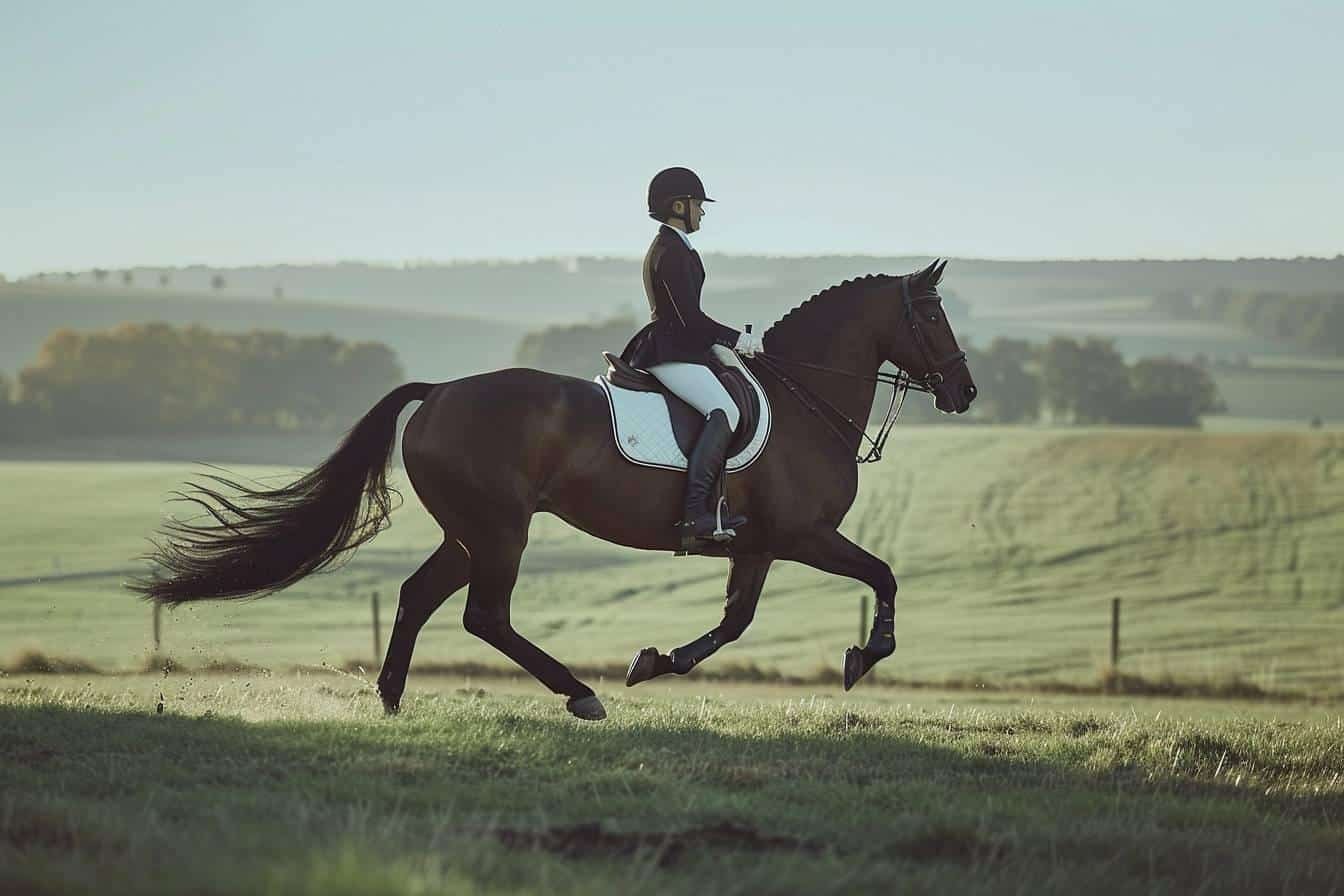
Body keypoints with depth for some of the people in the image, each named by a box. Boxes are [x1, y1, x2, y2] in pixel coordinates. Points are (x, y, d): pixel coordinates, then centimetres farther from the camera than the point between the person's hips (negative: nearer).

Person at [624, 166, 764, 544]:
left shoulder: (672, 247, 21)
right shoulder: (671, 252, -13)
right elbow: (690, 318, -18)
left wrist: (730, 339, 17)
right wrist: (737, 339, -7)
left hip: (680, 347, 12)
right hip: (670, 353, -12)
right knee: (724, 411, -28)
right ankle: (695, 512, -39)